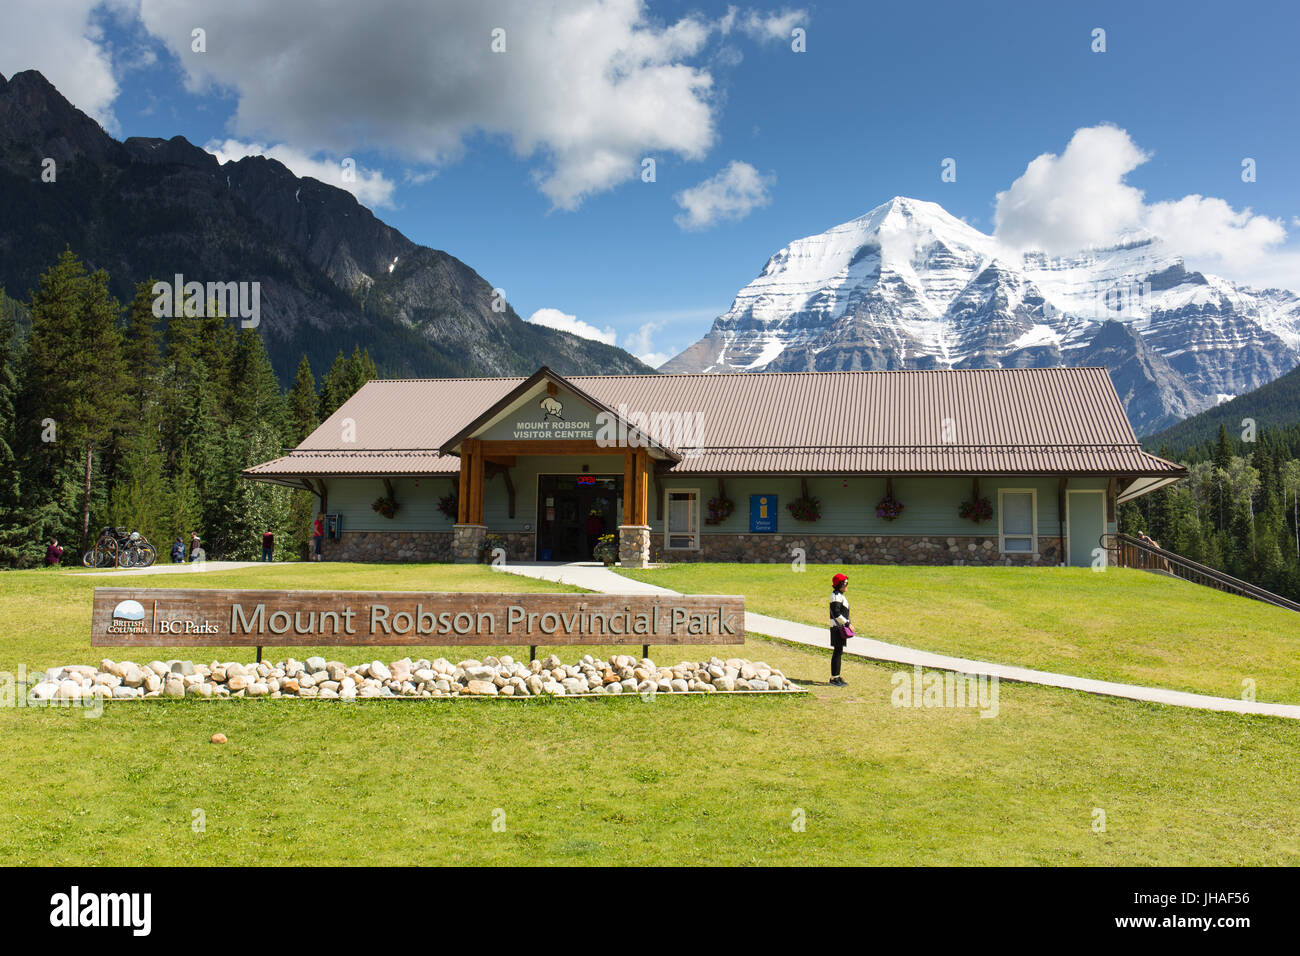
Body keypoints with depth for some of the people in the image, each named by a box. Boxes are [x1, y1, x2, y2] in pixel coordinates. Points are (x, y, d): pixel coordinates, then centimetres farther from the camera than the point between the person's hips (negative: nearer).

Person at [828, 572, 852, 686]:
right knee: (838, 651, -7)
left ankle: (836, 677, 21)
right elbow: (836, 613, -23)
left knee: (839, 651, 14)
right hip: (838, 626, -10)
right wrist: (847, 624, -19)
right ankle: (834, 678, -3)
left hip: (841, 626, 10)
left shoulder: (840, 595, 17)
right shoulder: (836, 595, -16)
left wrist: (847, 624, 19)